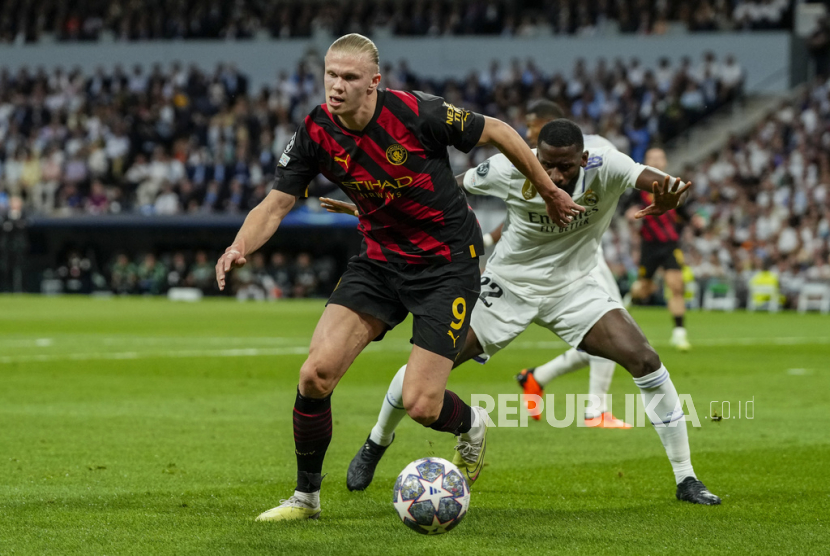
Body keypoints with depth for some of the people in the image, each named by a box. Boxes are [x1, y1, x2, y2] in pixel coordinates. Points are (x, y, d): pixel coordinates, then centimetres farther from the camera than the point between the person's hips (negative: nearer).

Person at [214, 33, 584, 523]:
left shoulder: (416, 114, -23)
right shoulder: (316, 133, -10)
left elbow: (498, 132, -9)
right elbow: (277, 204, -6)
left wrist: (550, 193, 2)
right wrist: (240, 247, -28)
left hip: (449, 264, -4)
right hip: (381, 258, 4)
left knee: (420, 405, -12)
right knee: (316, 374, -12)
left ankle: (471, 424, 27)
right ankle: (307, 496, 9)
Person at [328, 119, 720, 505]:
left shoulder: (606, 169, -24)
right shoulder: (509, 169, -22)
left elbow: (660, 183, -39)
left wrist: (666, 199, -64)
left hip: (572, 288, 0)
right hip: (508, 285, 0)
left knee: (644, 359, -19)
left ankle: (685, 479, -7)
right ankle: (377, 442, 27)